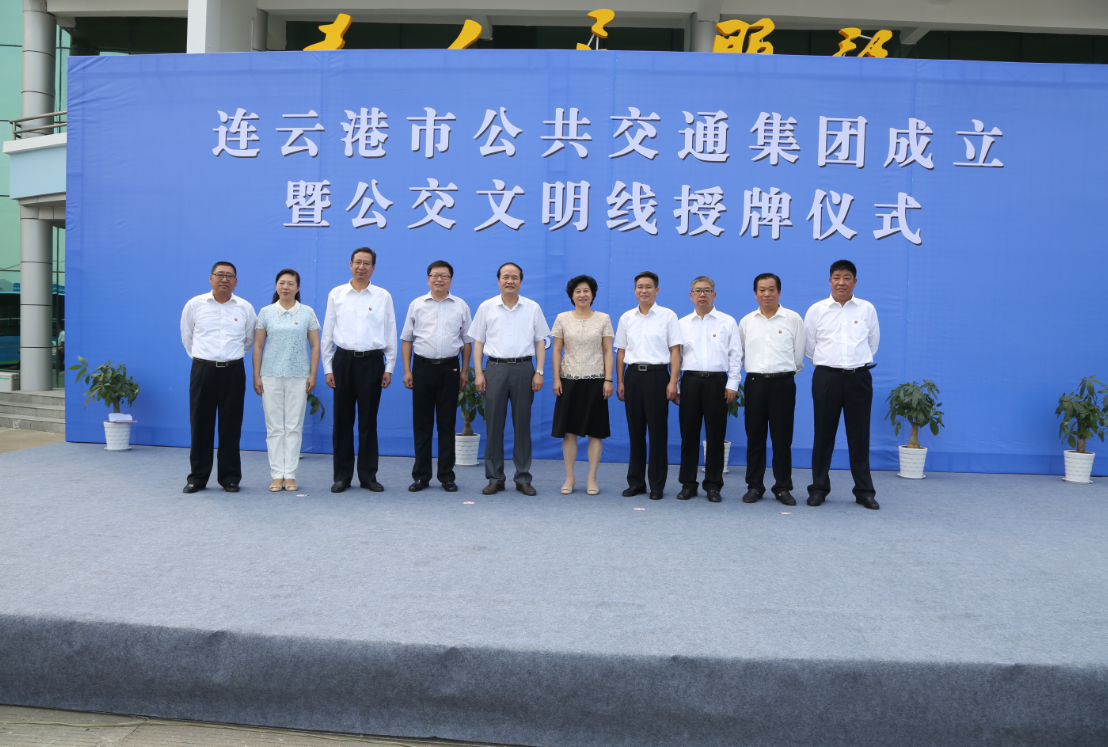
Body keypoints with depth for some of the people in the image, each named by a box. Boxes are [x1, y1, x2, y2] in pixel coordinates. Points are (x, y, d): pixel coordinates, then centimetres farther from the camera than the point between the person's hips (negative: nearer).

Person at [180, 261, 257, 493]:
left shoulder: (245, 308, 3)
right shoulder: (195, 305, 2)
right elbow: (187, 337, 14)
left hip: (233, 372, 0)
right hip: (202, 370, 0)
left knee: (231, 426, 3)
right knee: (200, 424, 4)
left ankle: (230, 477, 12)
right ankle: (197, 477, 13)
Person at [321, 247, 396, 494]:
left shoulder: (383, 296, 4)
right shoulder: (336, 294, 6)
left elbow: (391, 334, 6)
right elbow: (327, 333, 7)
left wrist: (389, 368, 2)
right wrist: (327, 368, 3)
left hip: (372, 362, -1)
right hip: (343, 360, 1)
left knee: (368, 421, 4)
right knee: (342, 420, 4)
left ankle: (368, 475, 13)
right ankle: (342, 475, 13)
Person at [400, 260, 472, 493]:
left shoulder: (461, 306, 7)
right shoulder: (416, 305, 7)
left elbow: (467, 341, 9)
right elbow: (406, 340, 7)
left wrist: (465, 371, 3)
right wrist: (406, 371, 0)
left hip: (449, 368, 0)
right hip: (423, 367, 0)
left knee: (447, 424, 4)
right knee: (421, 424, 4)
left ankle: (447, 476, 11)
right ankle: (421, 476, 12)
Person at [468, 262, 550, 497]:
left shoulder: (533, 308, 7)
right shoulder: (486, 307, 7)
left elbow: (540, 342, 7)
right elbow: (478, 342, 7)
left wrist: (539, 372, -2)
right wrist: (478, 373, -2)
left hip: (523, 368, 0)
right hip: (495, 369, 0)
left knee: (522, 424, 3)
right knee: (494, 425, 1)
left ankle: (523, 478, 10)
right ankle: (495, 478, 10)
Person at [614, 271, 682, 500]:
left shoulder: (668, 316, 0)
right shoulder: (626, 318, 10)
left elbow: (675, 350, -2)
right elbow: (621, 352, 12)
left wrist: (673, 381, -10)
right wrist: (619, 382, 7)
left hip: (657, 375, -3)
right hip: (633, 376, 3)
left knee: (657, 432, 1)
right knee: (635, 431, 8)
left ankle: (657, 485, 10)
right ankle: (636, 482, 18)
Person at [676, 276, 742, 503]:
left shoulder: (727, 322, 7)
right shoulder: (682, 324, 12)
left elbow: (735, 355, 3)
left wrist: (732, 385, -4)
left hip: (717, 382, -2)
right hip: (690, 381, 2)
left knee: (715, 435, 1)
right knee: (688, 434, 3)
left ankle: (713, 485, 10)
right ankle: (688, 484, 13)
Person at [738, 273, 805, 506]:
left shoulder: (793, 319, 1)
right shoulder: (746, 321, 8)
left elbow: (799, 354, 6)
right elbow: (740, 353, 15)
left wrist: (785, 372, 11)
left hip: (783, 383, -2)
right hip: (755, 383, 2)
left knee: (782, 437, 2)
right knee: (755, 437, 5)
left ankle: (783, 487, 12)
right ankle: (754, 486, 14)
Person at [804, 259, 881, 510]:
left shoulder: (867, 309, 4)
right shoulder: (817, 310, 1)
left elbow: (873, 343, 14)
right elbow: (808, 346, 8)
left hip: (859, 378, 1)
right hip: (826, 378, -1)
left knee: (859, 436, 5)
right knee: (823, 435, 5)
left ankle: (864, 491, 14)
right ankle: (819, 488, 14)